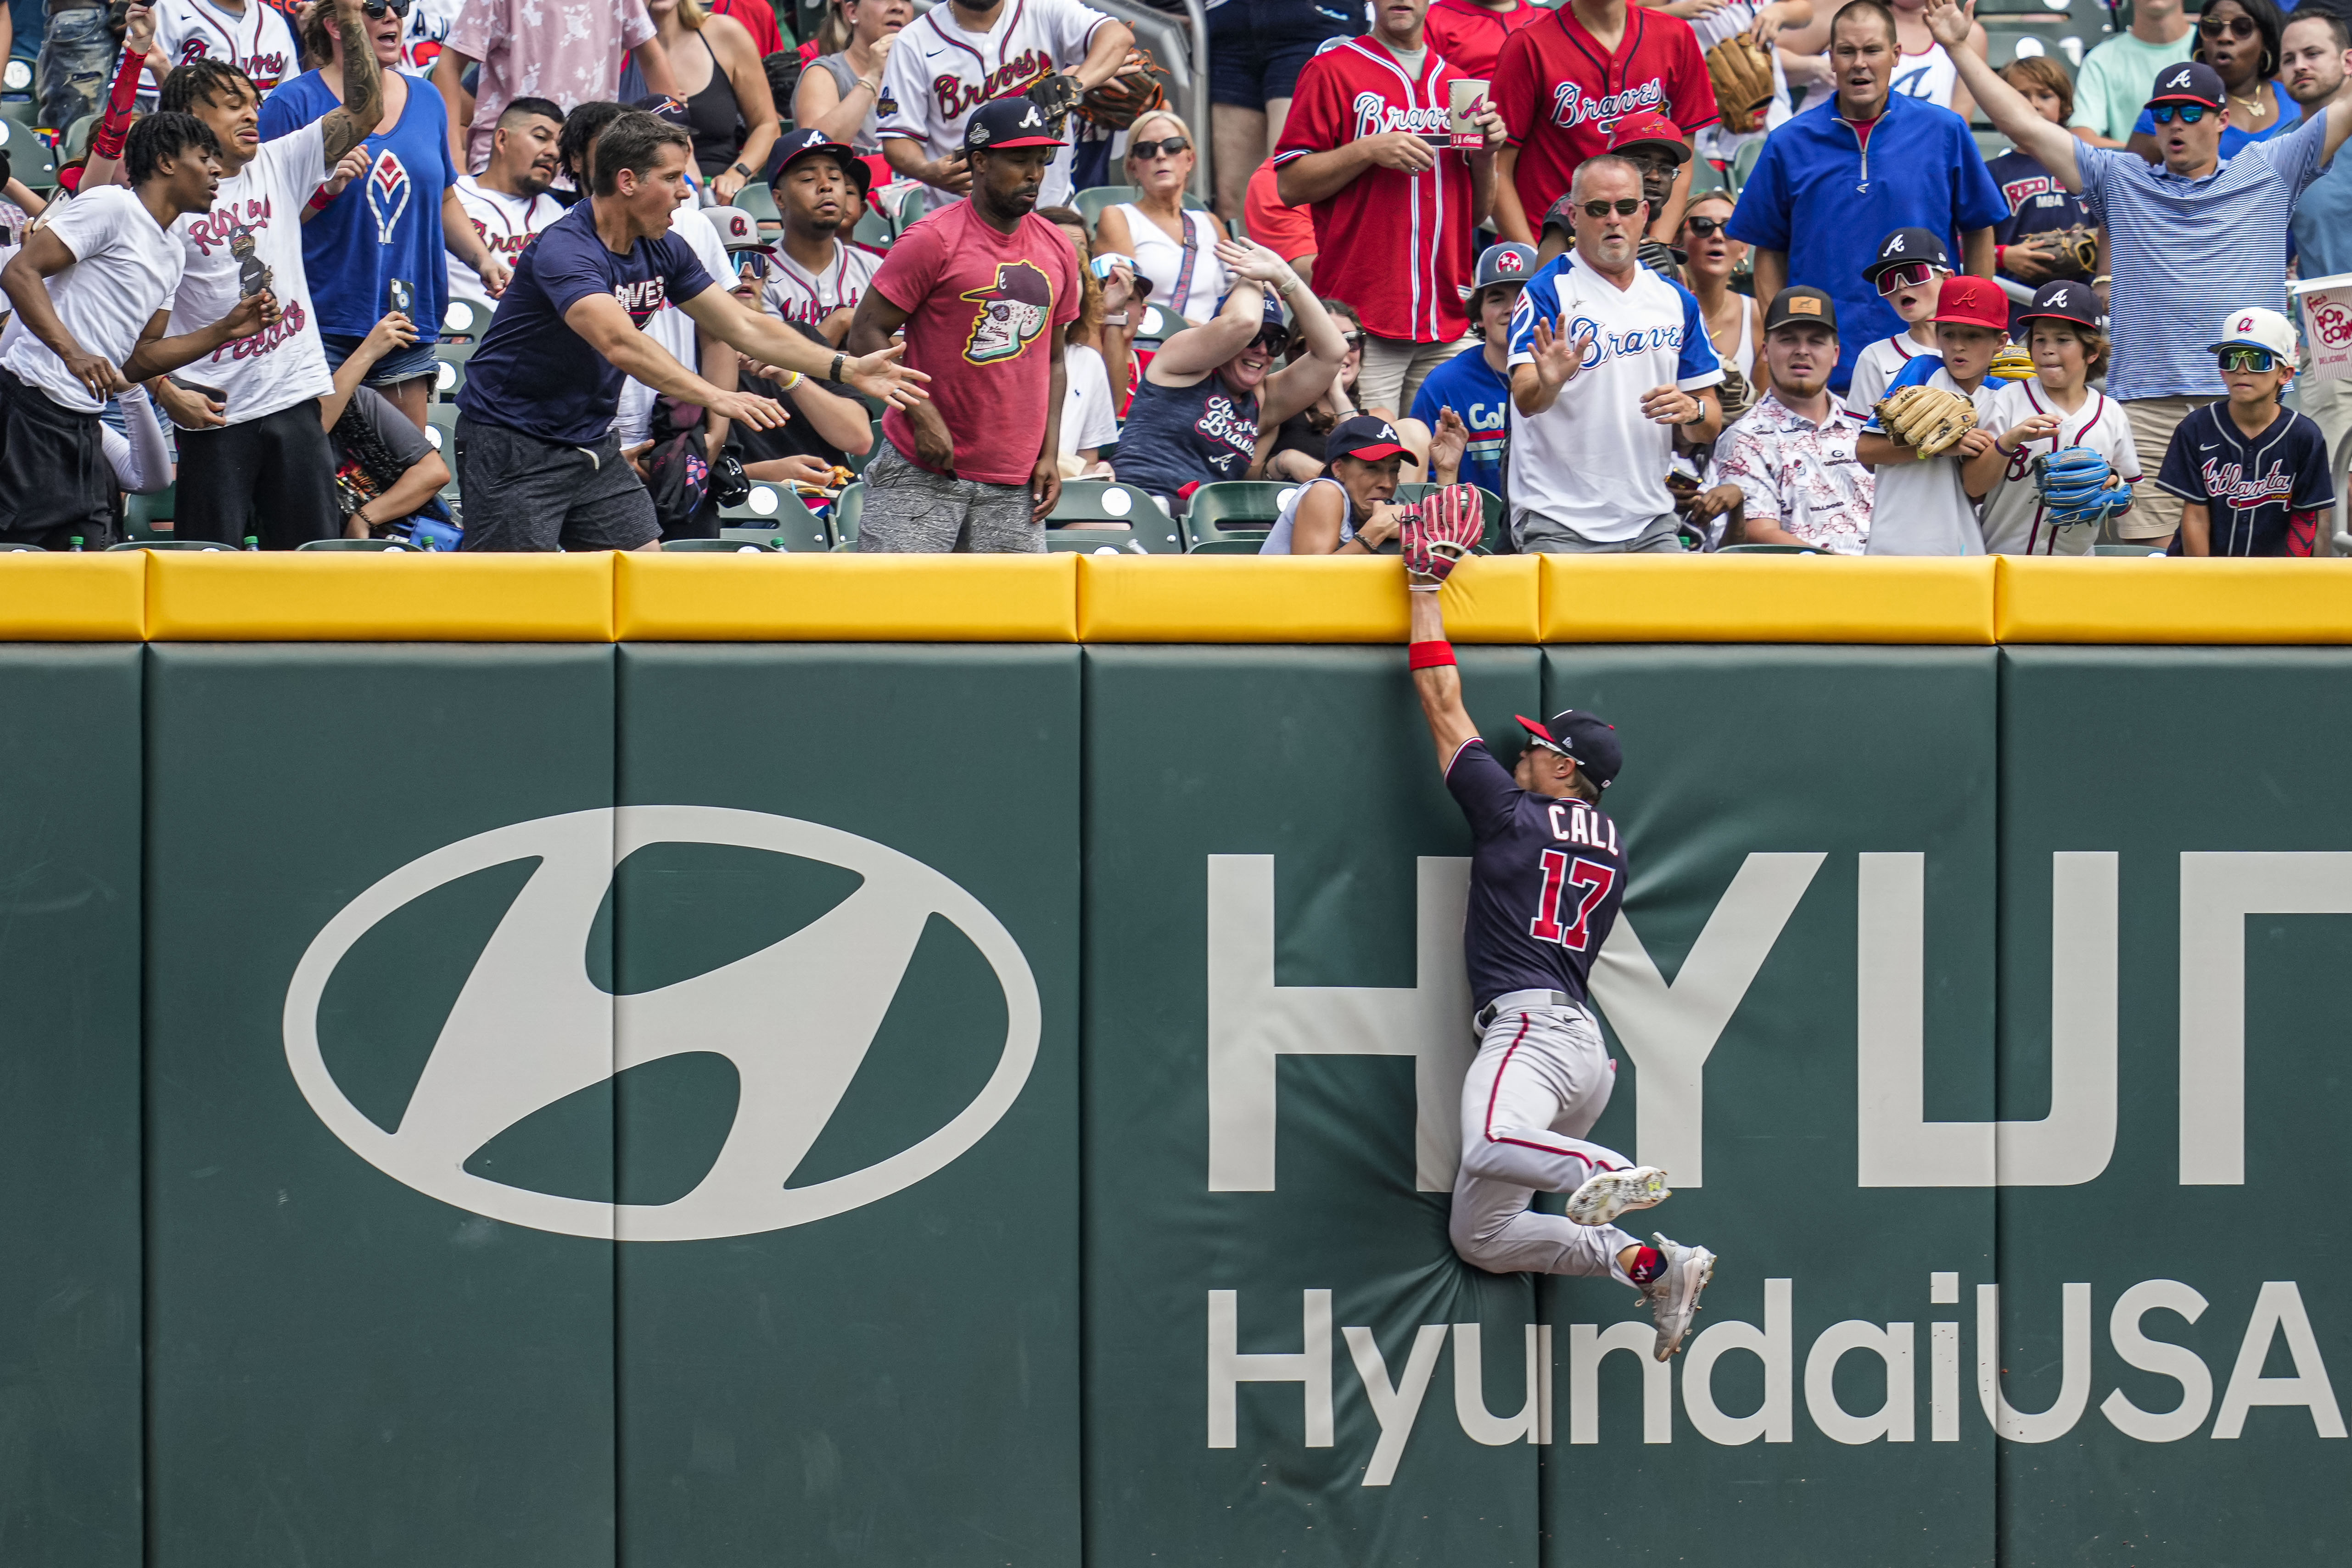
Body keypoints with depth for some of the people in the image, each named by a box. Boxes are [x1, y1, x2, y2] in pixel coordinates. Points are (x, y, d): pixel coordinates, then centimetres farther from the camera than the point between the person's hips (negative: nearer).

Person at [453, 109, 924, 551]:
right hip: (512, 446, -8)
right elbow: (621, 344, -38)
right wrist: (714, 397, -47)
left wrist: (847, 369, 5)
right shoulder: (563, 249, -23)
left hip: (593, 446, 8)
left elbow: (744, 326, 11)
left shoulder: (665, 252, 4)